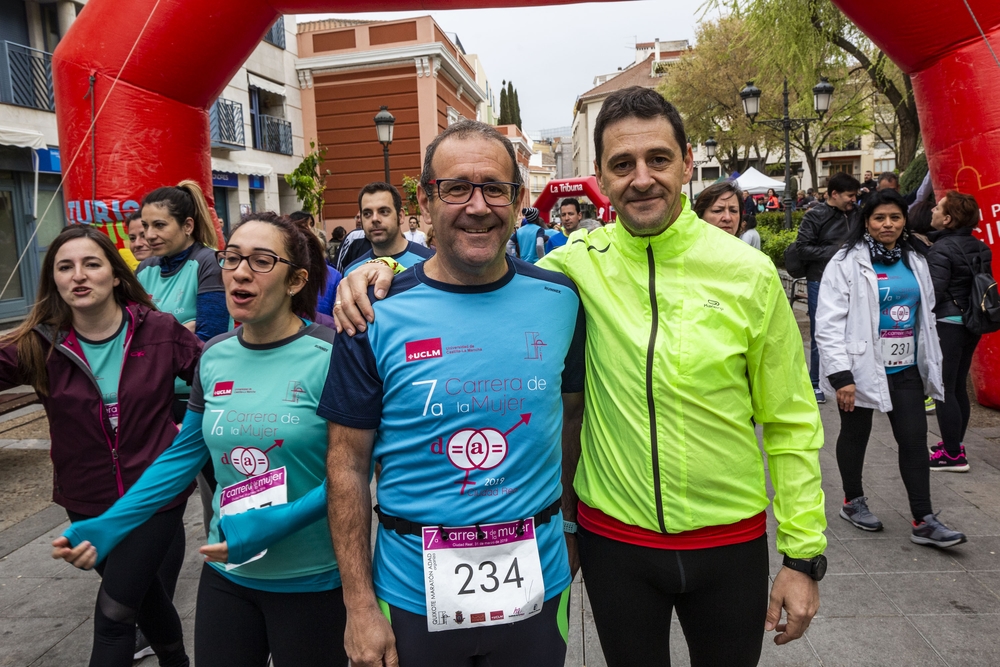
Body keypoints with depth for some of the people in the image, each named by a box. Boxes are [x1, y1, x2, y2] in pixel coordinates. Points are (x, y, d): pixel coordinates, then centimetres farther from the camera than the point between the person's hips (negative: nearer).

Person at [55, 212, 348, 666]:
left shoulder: (330, 356, -18)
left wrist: (274, 525, -24)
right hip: (226, 571, 5)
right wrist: (110, 525, 2)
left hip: (312, 581, -4)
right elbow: (184, 454, 9)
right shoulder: (214, 357, 0)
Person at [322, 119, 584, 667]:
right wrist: (359, 605, -6)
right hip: (414, 595, -1)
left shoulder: (560, 300, -4)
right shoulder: (376, 315, -11)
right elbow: (348, 465, -6)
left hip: (536, 583, 2)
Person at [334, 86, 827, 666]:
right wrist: (386, 269, -14)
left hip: (731, 542, 0)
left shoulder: (749, 272, -8)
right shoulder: (581, 264, -9)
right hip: (613, 537, 0)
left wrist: (803, 554, -2)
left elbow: (792, 422, -3)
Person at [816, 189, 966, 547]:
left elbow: (926, 317, 16)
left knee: (915, 439, 4)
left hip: (905, 369, 5)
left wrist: (931, 365, 14)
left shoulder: (914, 262, 9)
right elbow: (829, 323, -16)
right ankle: (853, 501, 30)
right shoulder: (847, 262, -11)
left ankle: (923, 521, 12)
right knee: (855, 434, 11)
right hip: (862, 368, -5)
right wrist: (841, 375, -21)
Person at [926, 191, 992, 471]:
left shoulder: (942, 249, -15)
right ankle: (954, 444, 26)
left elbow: (932, 292, -21)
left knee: (944, 389, -3)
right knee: (958, 387, 16)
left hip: (947, 324, -9)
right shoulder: (979, 248, 11)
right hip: (970, 322, 9)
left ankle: (953, 455, 1)